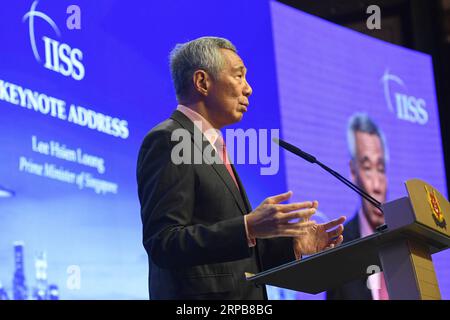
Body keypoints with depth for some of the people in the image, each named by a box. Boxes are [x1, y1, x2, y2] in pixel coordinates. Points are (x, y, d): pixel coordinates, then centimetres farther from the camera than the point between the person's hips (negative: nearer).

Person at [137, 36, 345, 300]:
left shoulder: (212, 147, 18)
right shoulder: (168, 140, -10)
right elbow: (162, 243, -20)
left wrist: (293, 244, 5)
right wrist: (249, 227, -27)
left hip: (237, 301, 9)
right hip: (200, 295, -9)